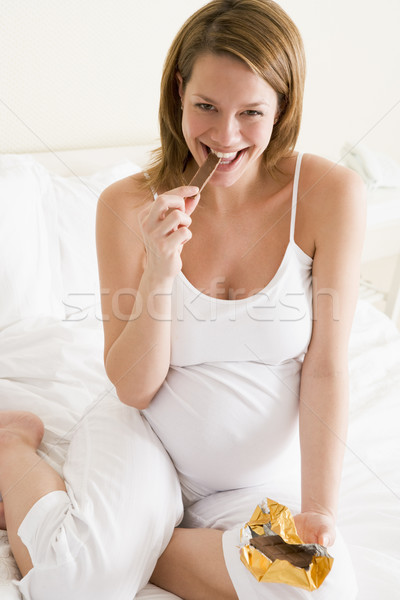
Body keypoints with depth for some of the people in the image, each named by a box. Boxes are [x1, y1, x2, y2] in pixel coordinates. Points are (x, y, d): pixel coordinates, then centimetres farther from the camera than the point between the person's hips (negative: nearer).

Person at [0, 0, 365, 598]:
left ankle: (119, 545, -5)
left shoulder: (331, 194, -13)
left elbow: (325, 370, -11)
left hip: (261, 480, 1)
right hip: (146, 439, 0)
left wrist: (319, 509, -19)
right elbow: (136, 389, -10)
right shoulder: (128, 205, -12)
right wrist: (160, 269, -25)